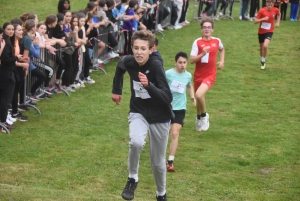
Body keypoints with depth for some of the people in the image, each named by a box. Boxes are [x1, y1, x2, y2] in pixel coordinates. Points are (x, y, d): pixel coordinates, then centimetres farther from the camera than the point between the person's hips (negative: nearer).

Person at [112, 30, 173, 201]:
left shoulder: (156, 65, -26)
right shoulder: (128, 61, -13)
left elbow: (168, 98, -32)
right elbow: (120, 68, 14)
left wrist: (148, 85, -45)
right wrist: (117, 90, 20)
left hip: (159, 117, -2)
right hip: (138, 112, 2)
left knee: (158, 162, 9)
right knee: (136, 142, -31)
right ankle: (133, 179, -5)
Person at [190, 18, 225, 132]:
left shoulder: (217, 41, -1)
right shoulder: (197, 42, -8)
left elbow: (222, 49, 24)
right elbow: (192, 60, -13)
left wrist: (222, 61, 11)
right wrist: (202, 54, -26)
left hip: (210, 75, -1)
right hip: (198, 74, 1)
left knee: (199, 94, -26)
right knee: (199, 97, 16)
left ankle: (204, 115, -1)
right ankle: (199, 118, 44)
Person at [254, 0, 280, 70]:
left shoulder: (275, 10, -7)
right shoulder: (262, 10, -15)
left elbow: (279, 14, 19)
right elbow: (255, 21, -13)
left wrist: (278, 22, 7)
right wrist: (263, 19, -28)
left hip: (269, 31, -1)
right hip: (261, 31, 1)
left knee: (265, 46, -22)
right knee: (261, 47, 15)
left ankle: (264, 61, -2)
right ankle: (262, 61, 41)